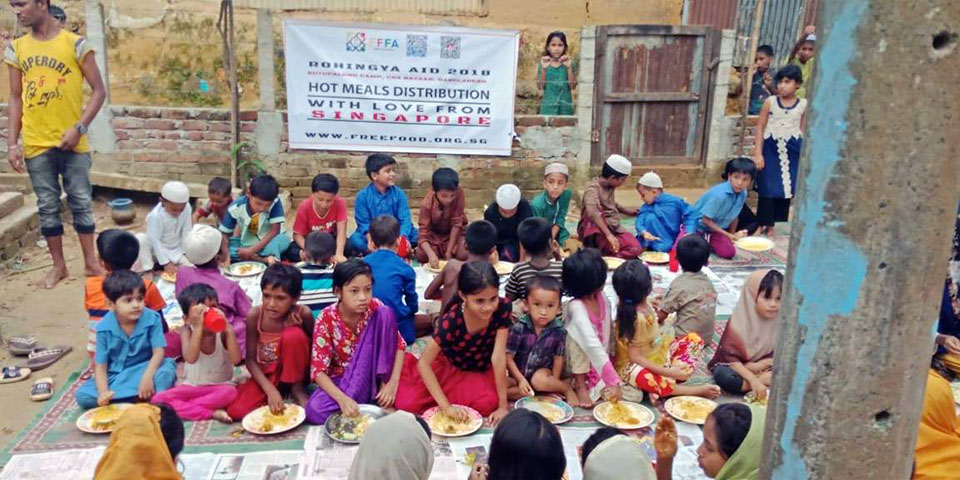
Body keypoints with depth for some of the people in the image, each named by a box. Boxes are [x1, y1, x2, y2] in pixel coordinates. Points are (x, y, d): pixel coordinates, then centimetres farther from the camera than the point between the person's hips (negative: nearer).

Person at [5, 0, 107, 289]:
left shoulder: (75, 44, -4)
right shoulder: (16, 48, 6)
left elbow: (99, 90, -4)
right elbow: (15, 98, 9)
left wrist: (79, 127, -13)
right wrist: (12, 142, 3)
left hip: (72, 142, -3)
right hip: (36, 144, 3)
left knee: (81, 202, 5)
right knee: (47, 206, 9)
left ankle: (90, 262, 17)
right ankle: (59, 266, 21)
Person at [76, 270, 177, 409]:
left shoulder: (152, 319, -14)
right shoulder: (104, 328, -12)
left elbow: (158, 352, -17)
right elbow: (100, 366, -10)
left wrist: (147, 376, -34)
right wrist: (103, 392, -28)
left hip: (144, 369, -3)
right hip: (115, 375, 3)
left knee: (166, 368, -33)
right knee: (82, 396, -21)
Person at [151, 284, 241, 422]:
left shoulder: (223, 331, -13)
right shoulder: (187, 331, -11)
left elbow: (236, 359, -27)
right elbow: (190, 358, -30)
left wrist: (228, 329, -33)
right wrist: (198, 327, -36)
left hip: (221, 386, -2)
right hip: (193, 387, 2)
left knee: (230, 392, -35)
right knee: (158, 399, -20)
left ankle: (183, 408, -19)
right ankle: (212, 413, -28)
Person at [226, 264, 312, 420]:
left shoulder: (303, 314, -20)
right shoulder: (255, 315, -17)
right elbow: (250, 359, -12)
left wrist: (301, 327, -25)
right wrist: (270, 390, -24)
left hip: (294, 371, -1)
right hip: (266, 374, 1)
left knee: (294, 335, -31)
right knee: (236, 411, -22)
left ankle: (296, 388, -11)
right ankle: (282, 390, 0)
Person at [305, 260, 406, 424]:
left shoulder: (376, 308, -14)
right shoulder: (327, 318, -19)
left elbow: (399, 344, -10)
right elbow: (318, 370, -20)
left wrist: (393, 382, -26)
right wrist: (342, 398, -38)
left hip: (373, 374, 2)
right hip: (341, 378, -1)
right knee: (315, 411, -33)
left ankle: (380, 386, -16)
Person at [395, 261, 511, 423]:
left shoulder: (503, 308, -28)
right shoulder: (451, 321, -33)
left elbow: (499, 357, -26)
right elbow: (424, 363, -28)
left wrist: (503, 405, -26)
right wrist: (446, 406, -34)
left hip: (481, 370, 2)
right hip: (448, 366, -2)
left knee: (488, 404, -29)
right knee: (407, 404, -20)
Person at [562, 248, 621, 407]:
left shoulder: (603, 299, -8)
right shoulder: (576, 307, -28)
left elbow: (609, 331, 1)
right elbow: (592, 345, -36)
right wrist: (612, 379, -41)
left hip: (600, 361, 5)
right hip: (580, 366, -4)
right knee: (578, 337, -33)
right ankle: (580, 386, -17)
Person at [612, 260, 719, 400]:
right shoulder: (638, 317, -30)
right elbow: (635, 356, -27)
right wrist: (667, 372, -28)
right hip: (634, 365, -10)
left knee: (694, 339, 7)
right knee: (645, 378, -45)